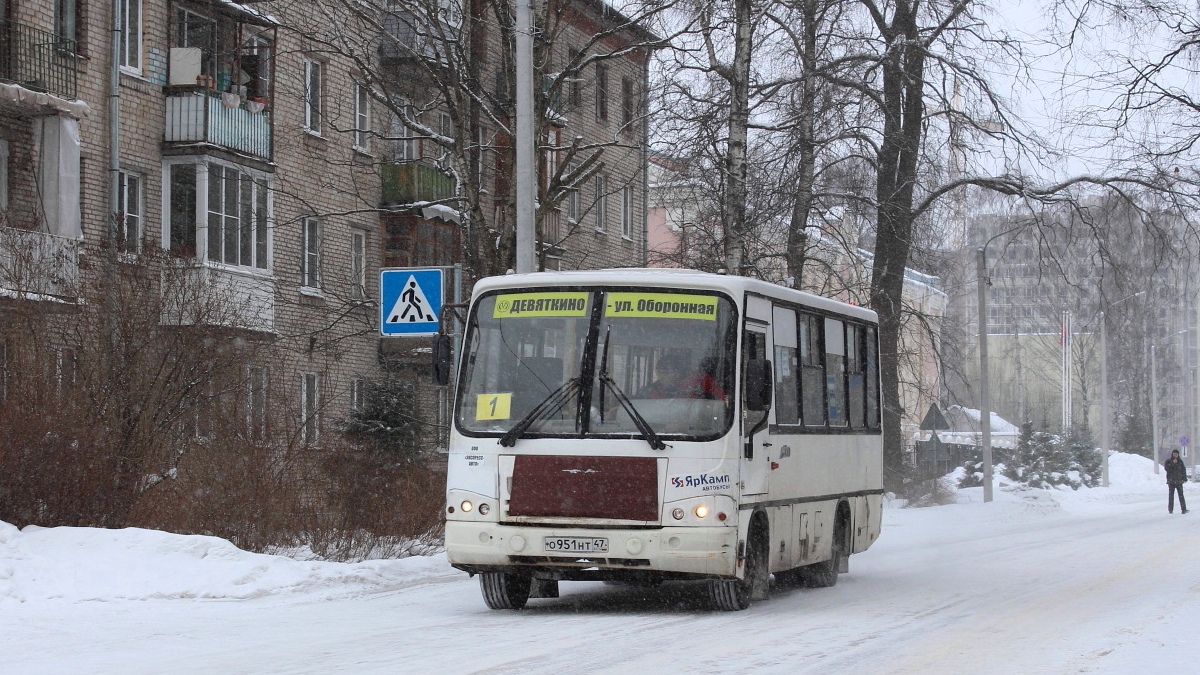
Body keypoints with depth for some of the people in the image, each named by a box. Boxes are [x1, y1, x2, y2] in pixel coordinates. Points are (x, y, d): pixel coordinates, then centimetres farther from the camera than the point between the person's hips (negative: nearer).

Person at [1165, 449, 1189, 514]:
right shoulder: (1168, 462, 3)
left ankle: (1183, 509, -8)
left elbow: (1183, 470, 13)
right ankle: (1170, 510, 4)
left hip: (1179, 481, 1)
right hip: (1171, 481, -1)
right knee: (1171, 496, 0)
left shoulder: (1180, 462, 10)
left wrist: (1184, 478, 7)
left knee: (1181, 495, -6)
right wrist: (1172, 463, -20)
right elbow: (1166, 468, -14)